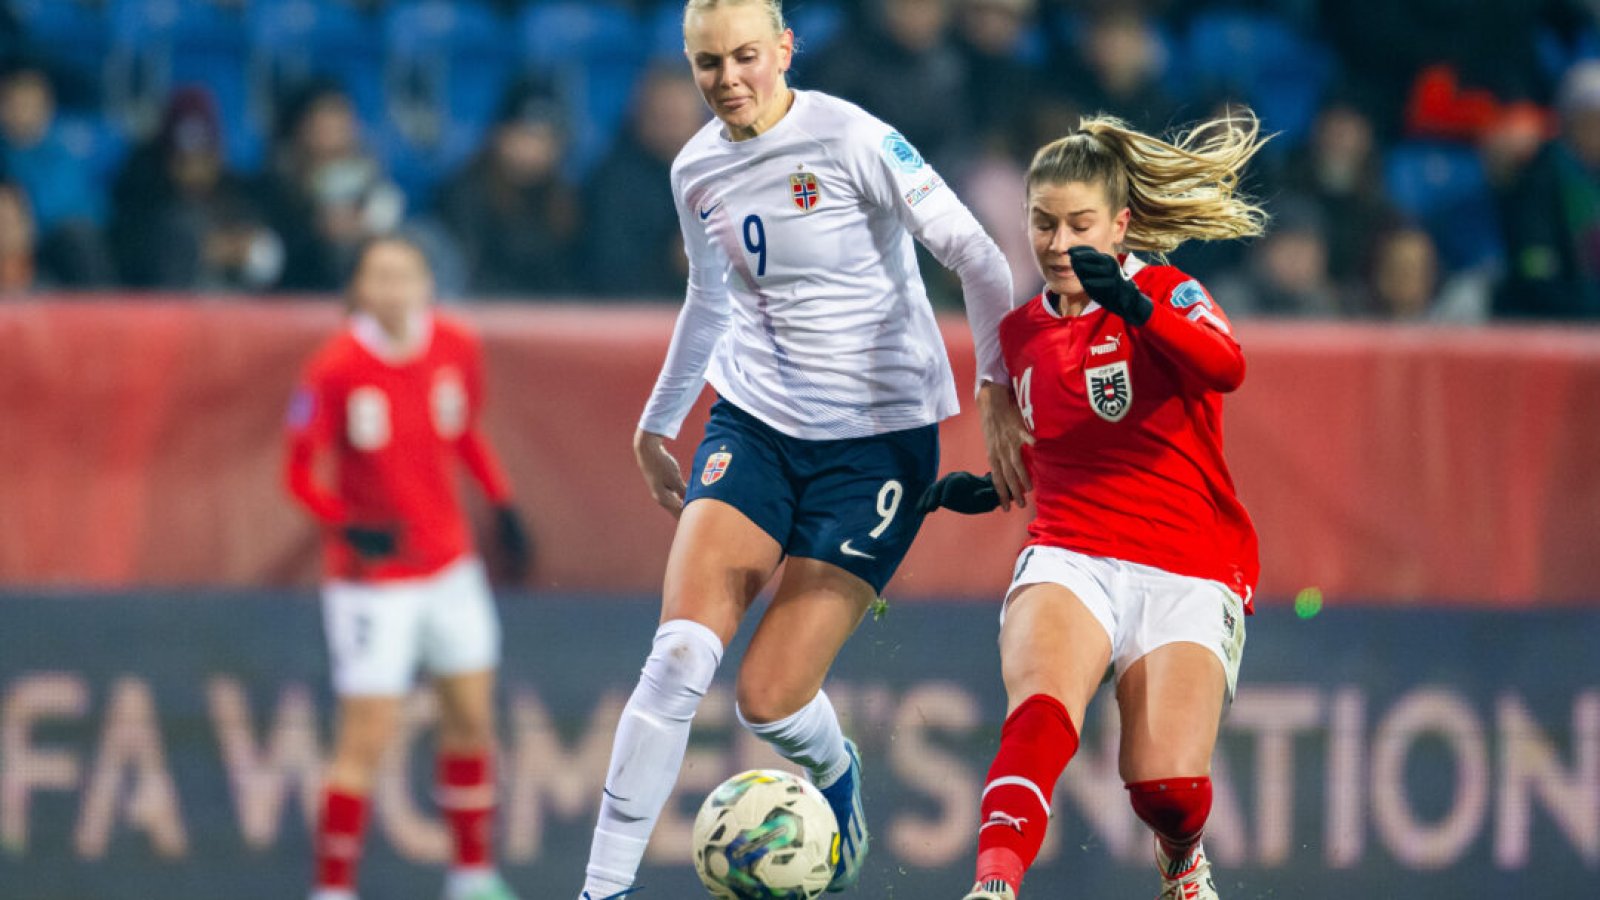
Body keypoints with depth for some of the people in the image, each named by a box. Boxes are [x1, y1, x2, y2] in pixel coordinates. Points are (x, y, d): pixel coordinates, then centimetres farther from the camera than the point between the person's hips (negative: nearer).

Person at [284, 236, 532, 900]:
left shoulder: (455, 349, -4)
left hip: (450, 565, 6)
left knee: (472, 718, 14)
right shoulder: (336, 370, -19)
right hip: (373, 576, -6)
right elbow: (299, 472, -13)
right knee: (366, 739, -9)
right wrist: (350, 526, -28)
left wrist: (503, 506, 8)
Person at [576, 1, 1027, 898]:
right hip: (755, 422, 4)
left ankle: (837, 775, 30)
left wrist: (1000, 388, -14)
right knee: (681, 652, -17)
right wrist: (658, 423, 32)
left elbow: (975, 254, -9)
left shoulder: (849, 139, -13)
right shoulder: (698, 172, 5)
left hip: (879, 437, -4)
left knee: (769, 699, -8)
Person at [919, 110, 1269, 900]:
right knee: (1039, 714, -32)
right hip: (1068, 560, 3)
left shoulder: (1165, 294, -2)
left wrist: (1133, 305, -42)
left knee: (1168, 789, -17)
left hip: (1188, 574, -3)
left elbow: (1225, 366, -26)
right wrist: (994, 488, 11)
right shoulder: (1020, 334, 14)